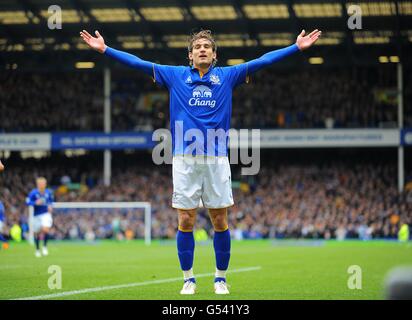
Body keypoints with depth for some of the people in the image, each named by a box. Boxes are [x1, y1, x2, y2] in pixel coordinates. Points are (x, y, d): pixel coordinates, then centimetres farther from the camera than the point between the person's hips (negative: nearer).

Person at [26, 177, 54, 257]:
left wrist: (50, 206, -3)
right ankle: (37, 249, 31)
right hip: (37, 215, 0)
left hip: (46, 214, 0)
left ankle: (45, 246, 2)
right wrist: (36, 203, -27)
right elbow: (28, 202, -12)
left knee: (45, 229, -22)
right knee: (37, 233, 7)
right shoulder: (33, 193, -11)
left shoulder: (48, 192, -1)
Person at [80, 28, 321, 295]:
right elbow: (138, 63, 8)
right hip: (185, 159, 0)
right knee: (186, 221, -1)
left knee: (220, 221, 2)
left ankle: (221, 278, 13)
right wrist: (105, 49, 3)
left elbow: (263, 61, 9)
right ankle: (189, 279, 10)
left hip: (217, 158, 0)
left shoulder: (227, 76, 10)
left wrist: (297, 47, 5)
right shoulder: (175, 75, 10)